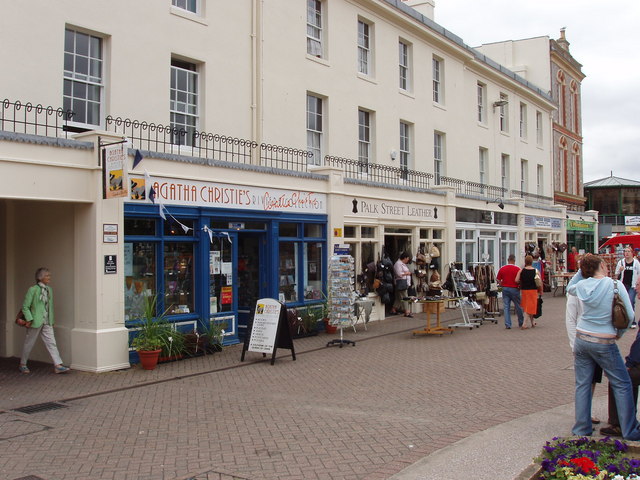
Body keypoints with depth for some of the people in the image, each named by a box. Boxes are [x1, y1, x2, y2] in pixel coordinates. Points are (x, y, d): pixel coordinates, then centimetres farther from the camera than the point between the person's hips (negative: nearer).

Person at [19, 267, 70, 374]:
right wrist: (30, 320, -15)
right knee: (29, 344, 9)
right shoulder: (33, 290, -10)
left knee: (51, 343, -2)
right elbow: (25, 307, -8)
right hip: (35, 322, -5)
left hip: (47, 323, 5)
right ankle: (23, 365, 27)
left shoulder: (49, 290, 9)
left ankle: (58, 365, -5)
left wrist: (52, 321, 16)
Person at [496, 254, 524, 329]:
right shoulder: (517, 269, -8)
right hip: (514, 289, -2)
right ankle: (521, 323, 25)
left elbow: (498, 279, 4)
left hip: (505, 289, 2)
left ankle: (507, 324, -1)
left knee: (506, 307, 4)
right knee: (518, 306, 12)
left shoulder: (502, 269, 1)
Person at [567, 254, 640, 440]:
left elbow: (569, 289, 24)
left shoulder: (582, 285, -1)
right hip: (604, 343, -4)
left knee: (582, 385, 10)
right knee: (622, 385, 9)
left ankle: (582, 428, 16)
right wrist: (619, 333, 8)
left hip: (581, 339, 4)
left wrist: (581, 272, 17)